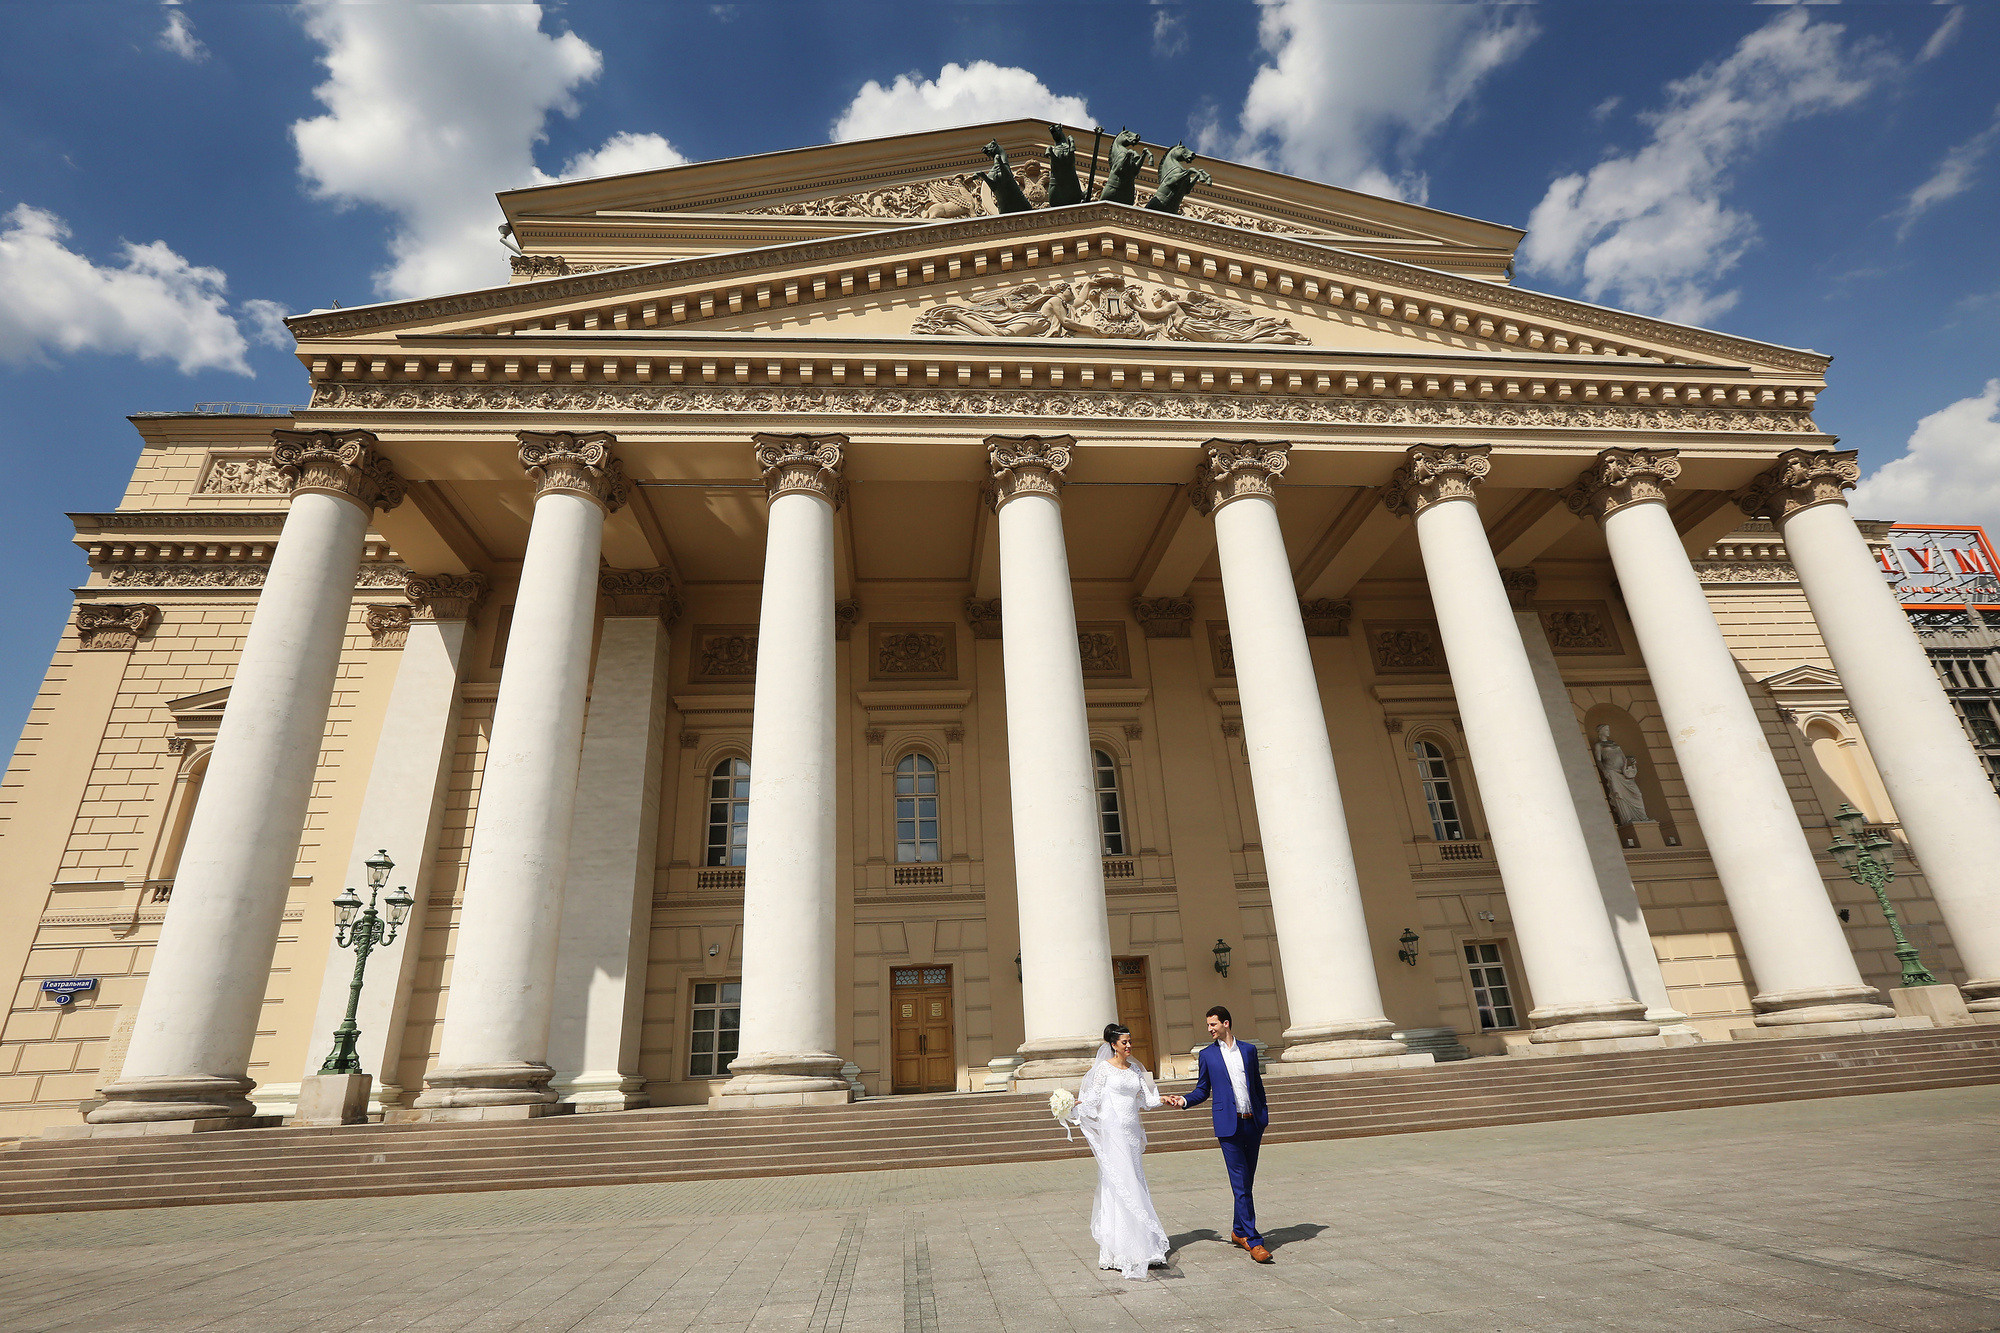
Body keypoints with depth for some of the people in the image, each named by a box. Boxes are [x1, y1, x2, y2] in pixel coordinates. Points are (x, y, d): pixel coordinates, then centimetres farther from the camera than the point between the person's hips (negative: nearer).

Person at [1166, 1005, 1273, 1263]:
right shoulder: (1207, 1054, 5)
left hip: (1252, 1123, 3)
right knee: (1240, 1184, -6)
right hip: (1228, 1126, -3)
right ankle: (1253, 1241, -2)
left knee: (1248, 1181, 11)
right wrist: (1184, 1100, -9)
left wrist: (1263, 1120, 11)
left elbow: (1258, 1086, 14)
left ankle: (1239, 1231, 27)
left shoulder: (1248, 1050, 9)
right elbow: (1203, 1090, 9)